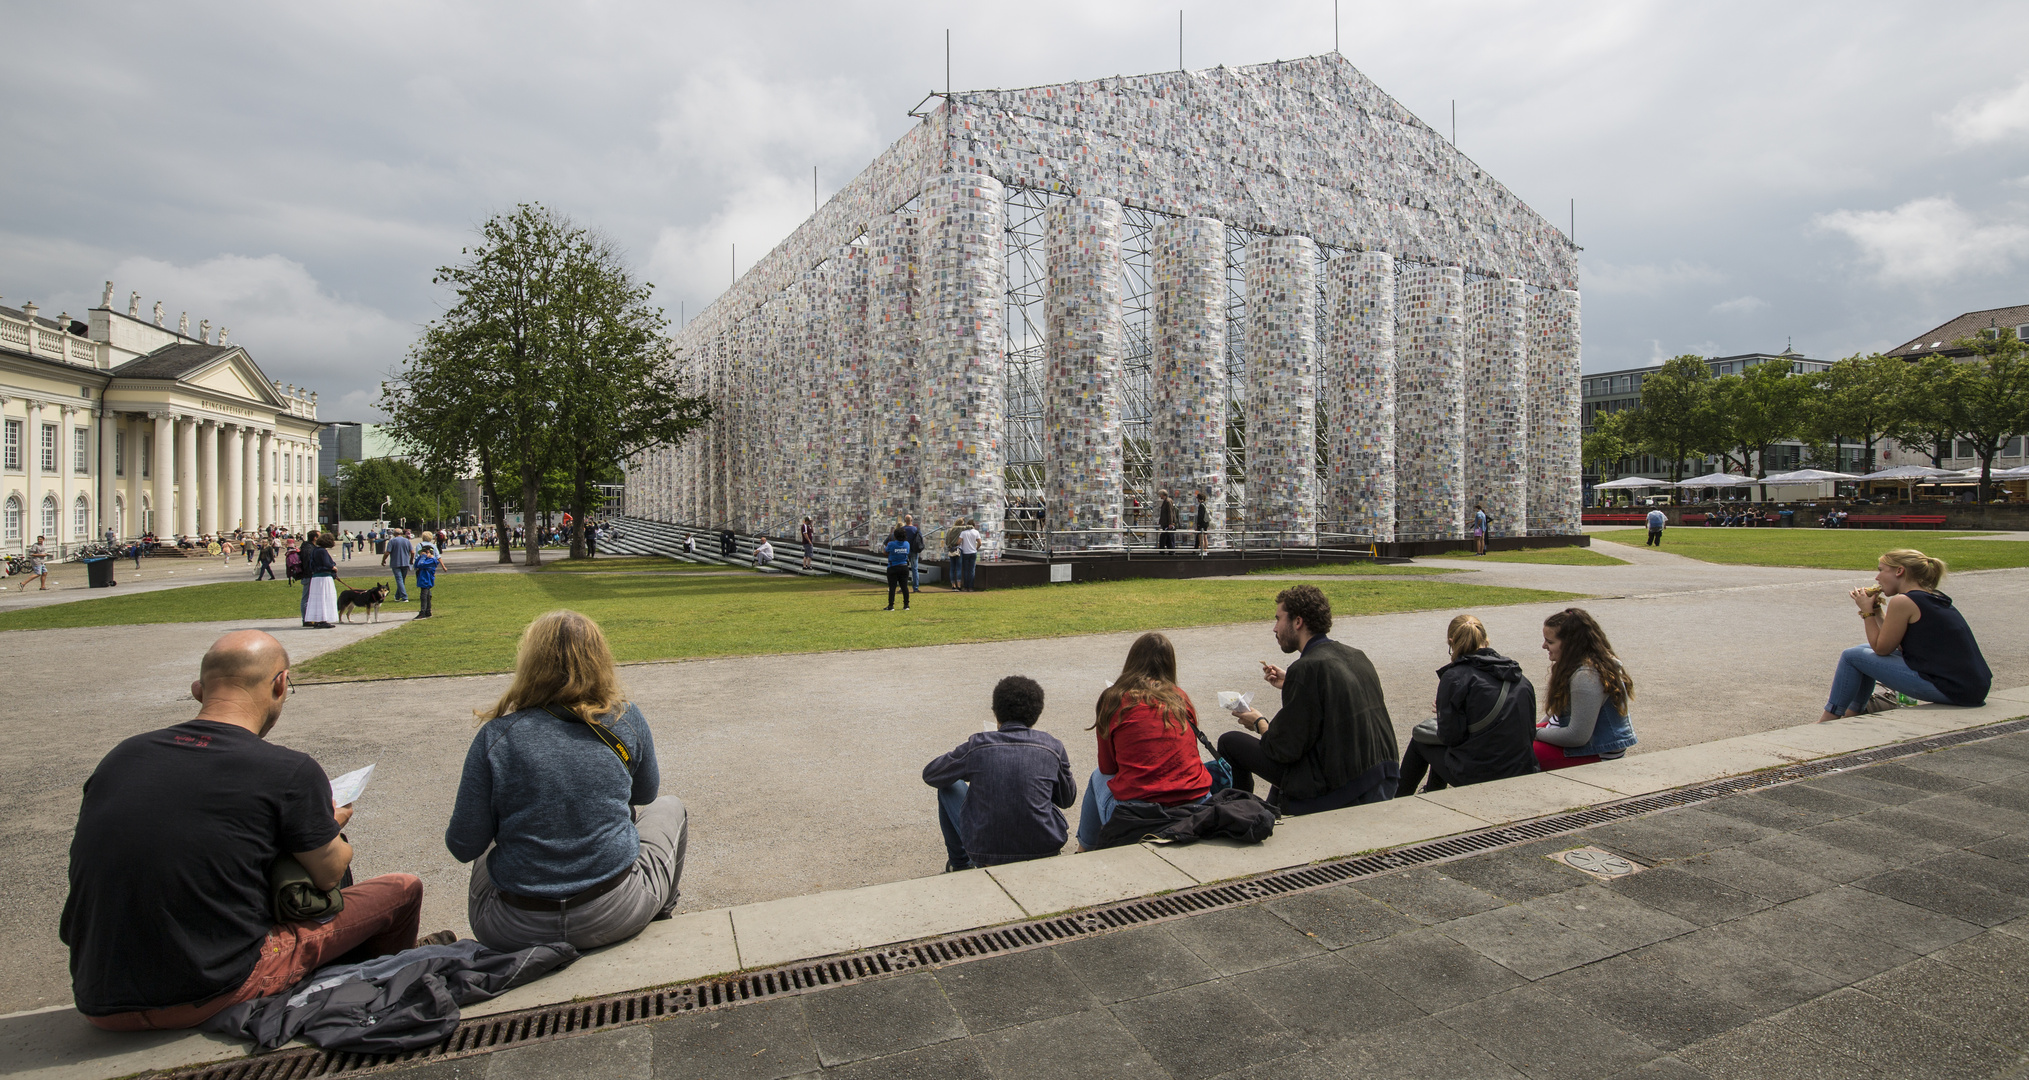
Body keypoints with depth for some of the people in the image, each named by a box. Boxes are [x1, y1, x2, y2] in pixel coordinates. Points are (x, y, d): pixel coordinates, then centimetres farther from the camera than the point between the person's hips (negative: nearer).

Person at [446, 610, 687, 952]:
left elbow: (464, 847, -6)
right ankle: (659, 923, 42)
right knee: (670, 807, 27)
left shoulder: (495, 736, -12)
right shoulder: (626, 720, -9)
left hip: (514, 933, 1)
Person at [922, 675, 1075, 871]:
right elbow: (1067, 800, 11)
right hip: (1044, 850, 2)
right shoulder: (1053, 747, -5)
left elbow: (930, 775, 9)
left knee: (948, 787, 20)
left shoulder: (977, 745, -8)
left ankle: (959, 865, 36)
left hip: (985, 854, -1)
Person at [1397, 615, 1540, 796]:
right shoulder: (1522, 679, 4)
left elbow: (1450, 735, -15)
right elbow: (1530, 733, 8)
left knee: (1420, 737, 18)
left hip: (1476, 776, -6)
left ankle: (1400, 797, 35)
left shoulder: (1455, 677, -14)